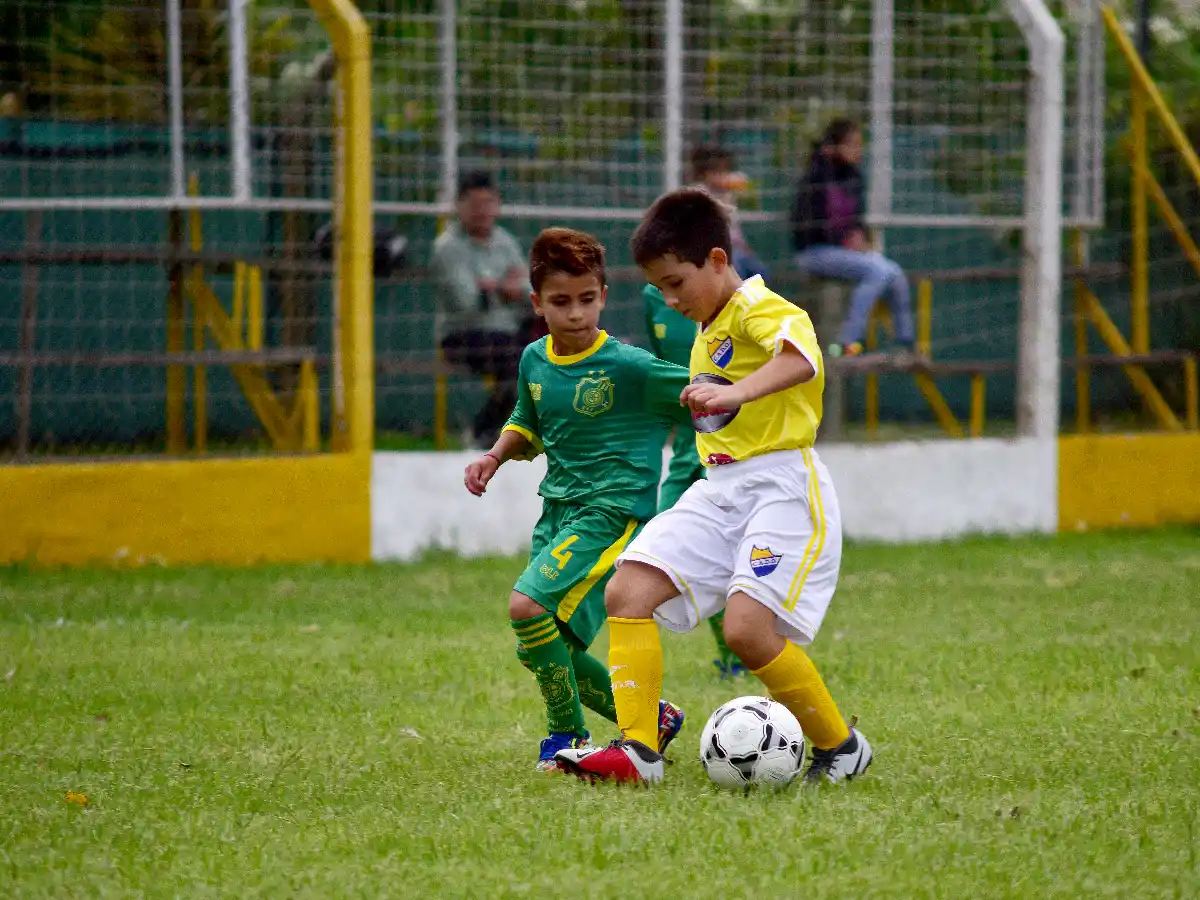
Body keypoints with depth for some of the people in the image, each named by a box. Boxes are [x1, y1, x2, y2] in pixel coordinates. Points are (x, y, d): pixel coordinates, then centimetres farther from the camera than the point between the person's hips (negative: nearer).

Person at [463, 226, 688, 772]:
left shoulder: (629, 367, -12)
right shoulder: (534, 362, 7)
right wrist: (496, 456, 7)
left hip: (614, 511, -8)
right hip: (557, 510, 8)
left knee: (529, 605, -25)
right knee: (542, 650, 7)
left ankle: (566, 734, -7)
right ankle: (653, 720, 25)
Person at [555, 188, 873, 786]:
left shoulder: (758, 309, -11)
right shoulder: (706, 335, 20)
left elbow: (801, 355, -34)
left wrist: (736, 391, -49)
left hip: (782, 484, -9)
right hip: (720, 489, 9)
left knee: (748, 629, -22)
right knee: (626, 593, -6)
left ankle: (841, 747, -2)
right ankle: (638, 750, -8)